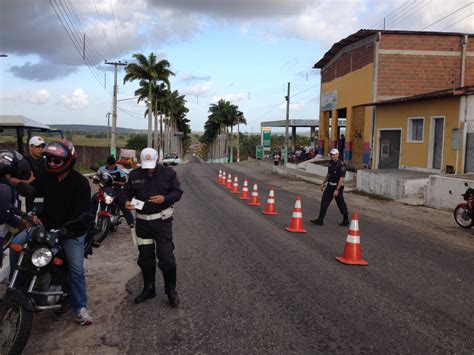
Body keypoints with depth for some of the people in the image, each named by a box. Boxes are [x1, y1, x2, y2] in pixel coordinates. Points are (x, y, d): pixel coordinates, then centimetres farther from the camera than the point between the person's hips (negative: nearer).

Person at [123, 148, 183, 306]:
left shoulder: (168, 173, -4)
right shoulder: (134, 175, 3)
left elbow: (178, 192, -3)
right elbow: (127, 192, 8)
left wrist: (165, 198, -23)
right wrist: (126, 202, -14)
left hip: (162, 220, -3)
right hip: (142, 221, 3)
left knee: (166, 257, -4)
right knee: (145, 257, 12)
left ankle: (171, 290, 12)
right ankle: (148, 289, 28)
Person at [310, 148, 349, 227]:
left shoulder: (341, 164, -17)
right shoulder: (330, 163, 8)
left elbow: (341, 178, -21)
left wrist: (337, 189, -25)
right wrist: (323, 183, 19)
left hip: (338, 186, -7)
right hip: (330, 185, 7)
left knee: (341, 203, 5)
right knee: (324, 201, 0)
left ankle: (346, 220, 23)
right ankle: (320, 220, 2)